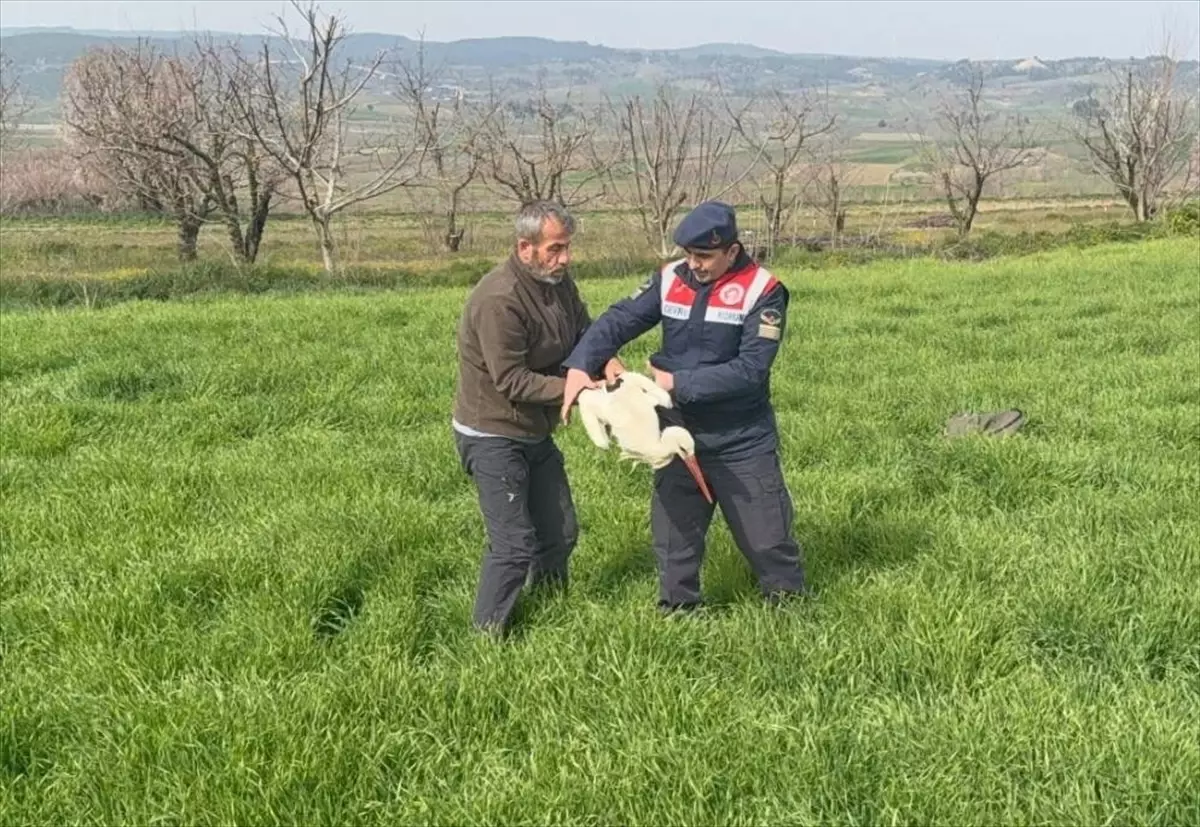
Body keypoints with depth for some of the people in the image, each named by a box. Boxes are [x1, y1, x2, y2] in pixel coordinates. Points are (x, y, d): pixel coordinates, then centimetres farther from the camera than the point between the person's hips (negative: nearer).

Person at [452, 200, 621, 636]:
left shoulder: (558, 282, 0)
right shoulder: (498, 300, -27)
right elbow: (511, 381, -27)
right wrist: (574, 388, -27)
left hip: (535, 432, 9)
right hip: (493, 436, -9)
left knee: (559, 534, 17)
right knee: (514, 545, -8)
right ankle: (489, 633, 7)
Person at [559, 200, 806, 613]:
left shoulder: (762, 292, -16)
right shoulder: (670, 280, -3)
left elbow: (750, 370, -23)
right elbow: (618, 320, -9)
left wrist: (677, 383, -23)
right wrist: (579, 366, -26)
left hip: (743, 442, -4)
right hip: (680, 435, 4)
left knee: (766, 536, 10)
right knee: (673, 535, 14)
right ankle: (678, 609, 33)